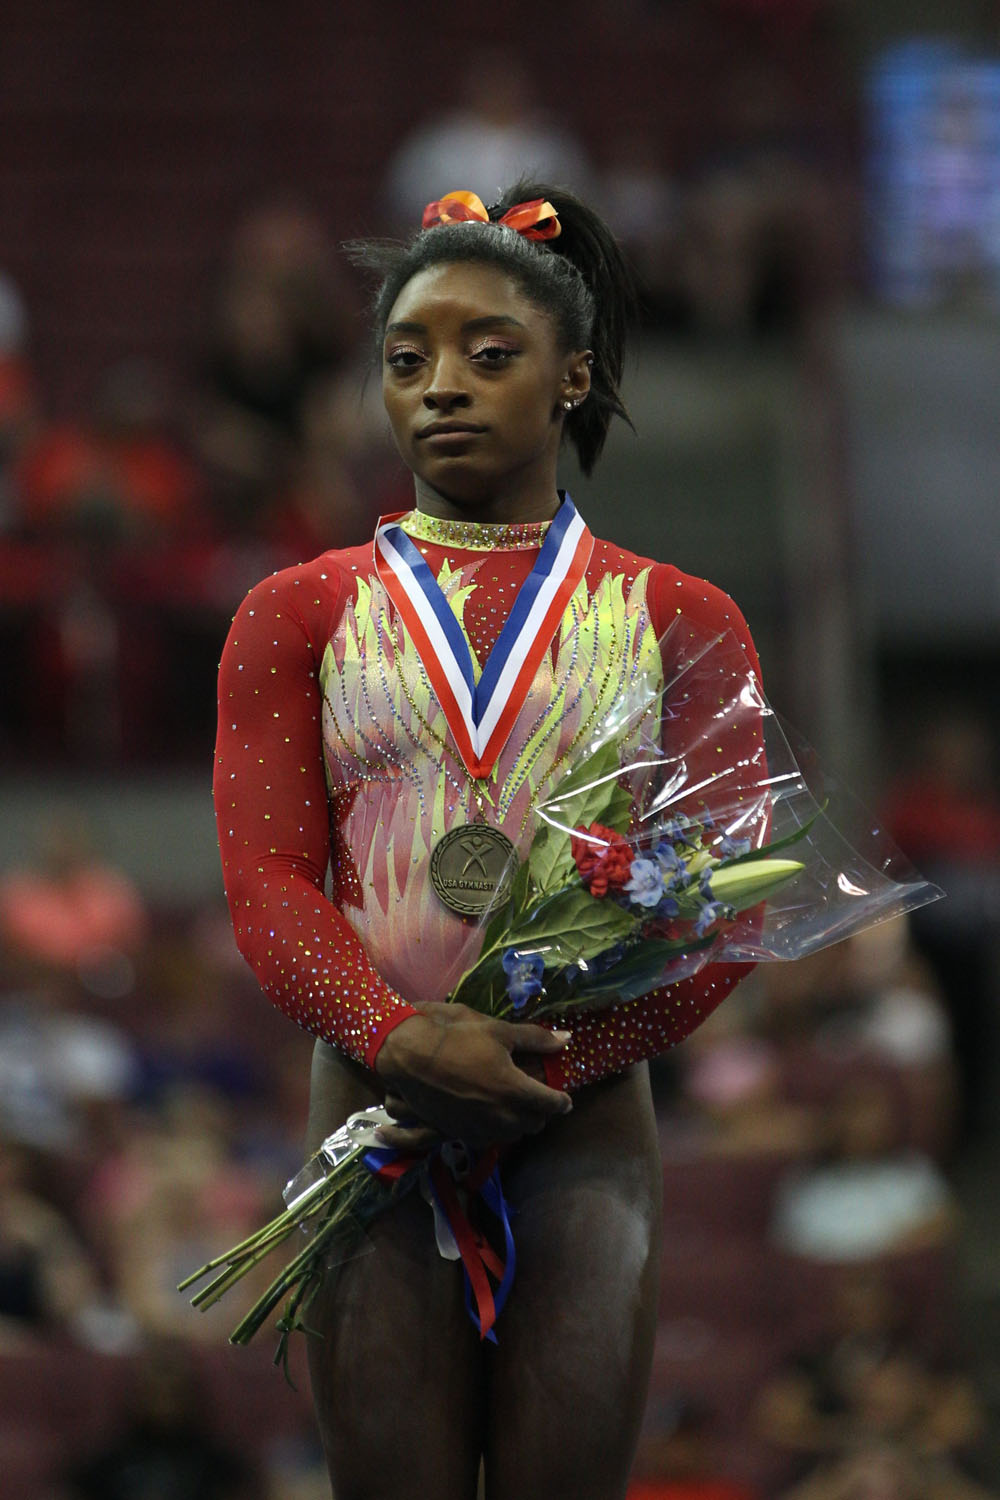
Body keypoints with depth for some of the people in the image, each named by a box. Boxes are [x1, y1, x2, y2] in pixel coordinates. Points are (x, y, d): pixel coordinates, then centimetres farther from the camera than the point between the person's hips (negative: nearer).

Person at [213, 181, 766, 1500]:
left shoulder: (676, 620, 10)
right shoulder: (299, 618, 12)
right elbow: (267, 882, 1)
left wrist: (546, 1068, -14)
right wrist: (398, 1040, -18)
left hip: (588, 1115, 0)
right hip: (379, 1112, 0)